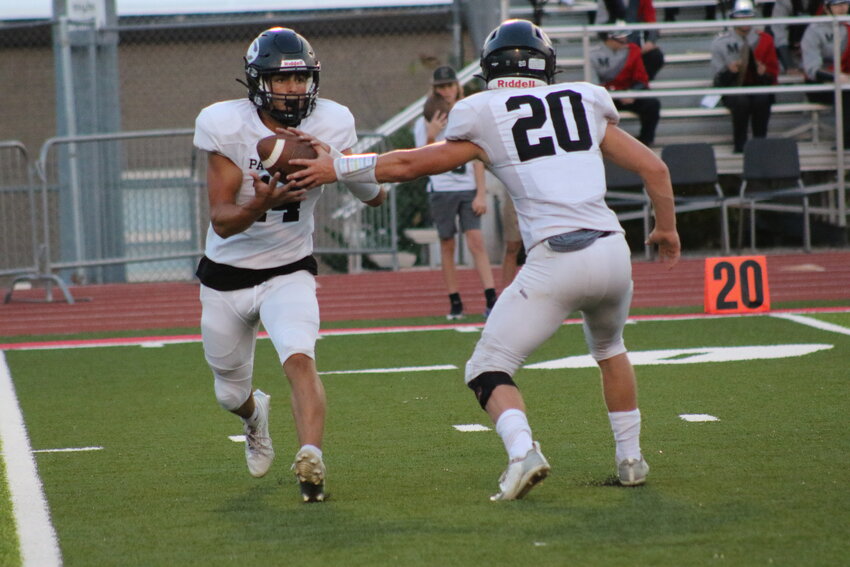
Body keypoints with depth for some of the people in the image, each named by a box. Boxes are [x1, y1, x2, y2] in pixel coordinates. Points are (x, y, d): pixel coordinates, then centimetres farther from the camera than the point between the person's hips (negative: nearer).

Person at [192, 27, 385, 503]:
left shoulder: (331, 125, -13)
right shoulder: (227, 127, -20)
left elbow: (373, 195, 6)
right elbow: (222, 221, -25)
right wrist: (260, 205, -41)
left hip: (289, 272, 0)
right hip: (228, 276, 0)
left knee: (300, 359, -29)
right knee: (231, 395, 17)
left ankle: (312, 460, -38)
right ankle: (255, 415, 52)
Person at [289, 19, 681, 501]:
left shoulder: (484, 117, 5)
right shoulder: (587, 103, 16)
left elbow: (409, 165, 11)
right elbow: (654, 168, 19)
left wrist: (337, 168, 23)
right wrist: (667, 226, 35)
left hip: (556, 258, -4)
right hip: (614, 251, 4)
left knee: (490, 370, 4)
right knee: (609, 347, 33)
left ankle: (523, 450, -22)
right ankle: (631, 459, 33)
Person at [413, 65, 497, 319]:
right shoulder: (425, 122, 6)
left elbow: (477, 157, 6)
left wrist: (481, 194, -1)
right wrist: (430, 136, -15)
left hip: (468, 188, 0)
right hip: (441, 190, 0)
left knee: (476, 241, -11)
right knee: (447, 244, 2)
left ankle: (491, 299, -17)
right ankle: (455, 303, 7)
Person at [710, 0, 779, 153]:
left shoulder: (764, 39, 11)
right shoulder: (721, 42, 6)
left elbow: (773, 70, 11)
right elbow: (719, 77, 1)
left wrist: (764, 73, -13)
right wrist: (729, 70, -22)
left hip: (758, 86, 1)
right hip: (732, 89, -1)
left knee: (762, 99, -35)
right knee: (741, 101, -37)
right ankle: (739, 145, -27)